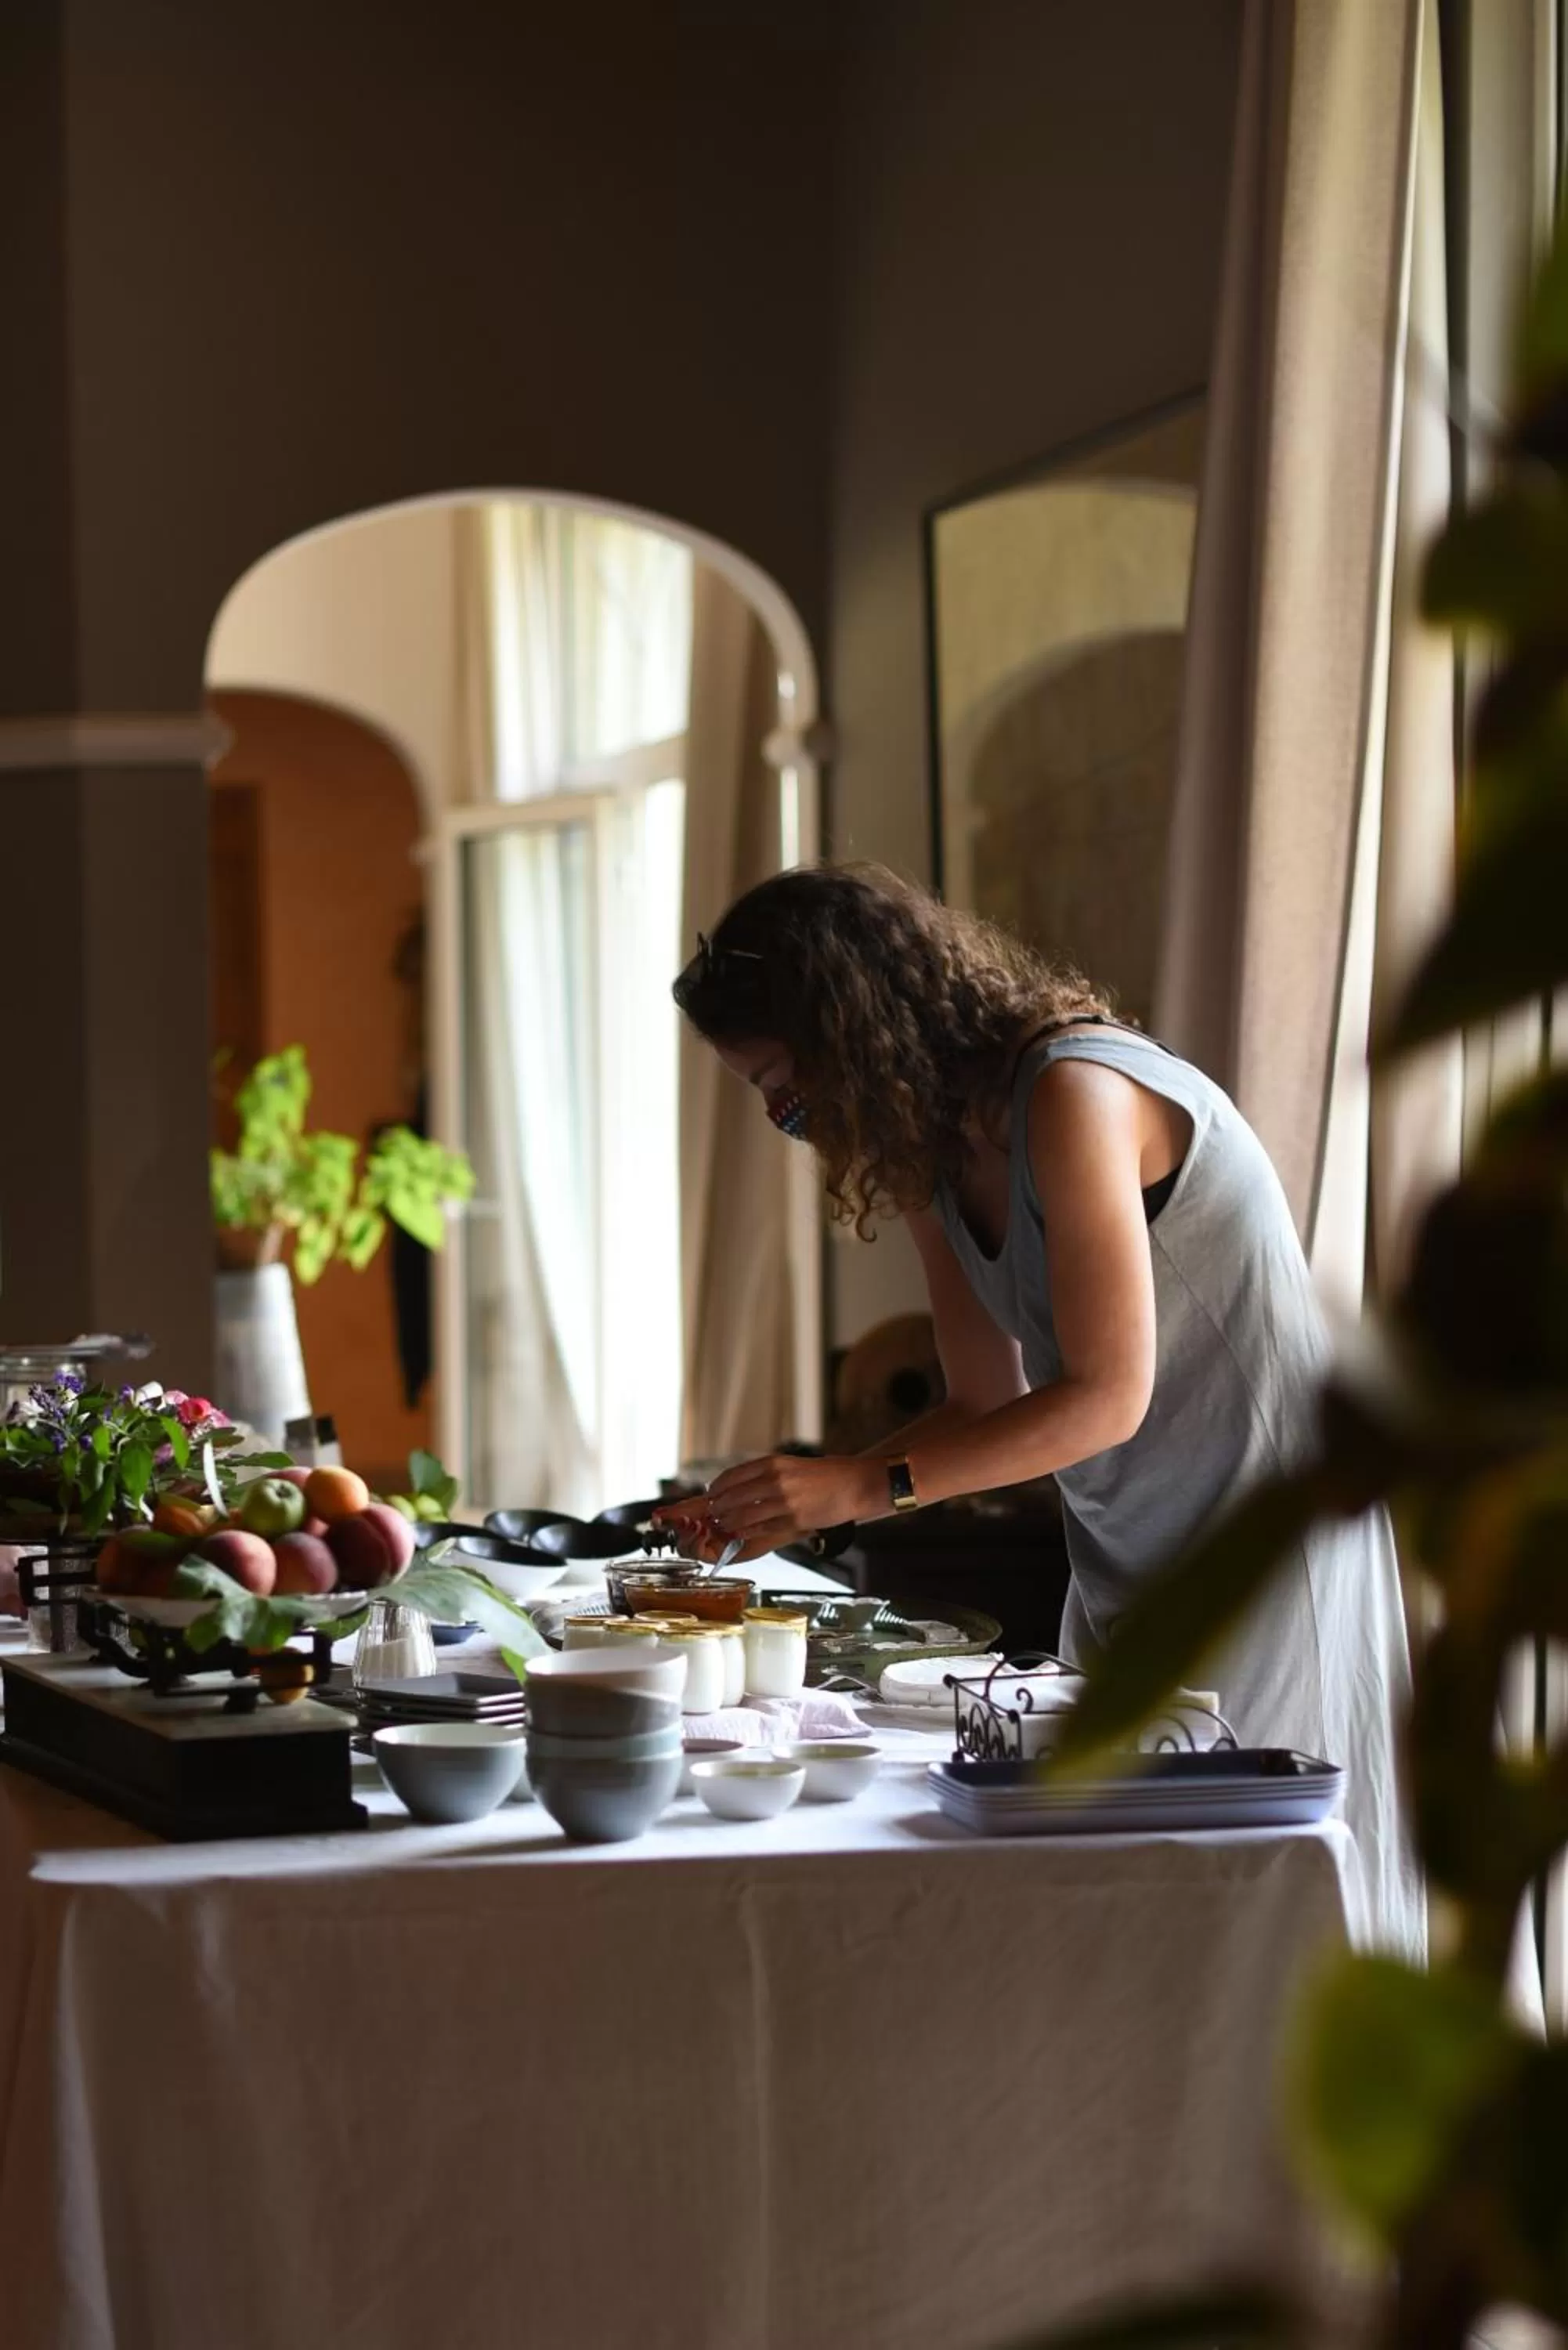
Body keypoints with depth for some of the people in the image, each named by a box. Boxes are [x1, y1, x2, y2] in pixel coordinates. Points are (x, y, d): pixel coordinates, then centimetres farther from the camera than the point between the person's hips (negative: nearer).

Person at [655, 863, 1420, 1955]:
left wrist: (867, 1484, -22)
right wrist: (793, 1502, -3)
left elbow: (1106, 1396, -22)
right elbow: (989, 1408, 8)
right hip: (1127, 1558, 9)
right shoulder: (936, 1152, 6)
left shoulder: (1073, 1094, -21)